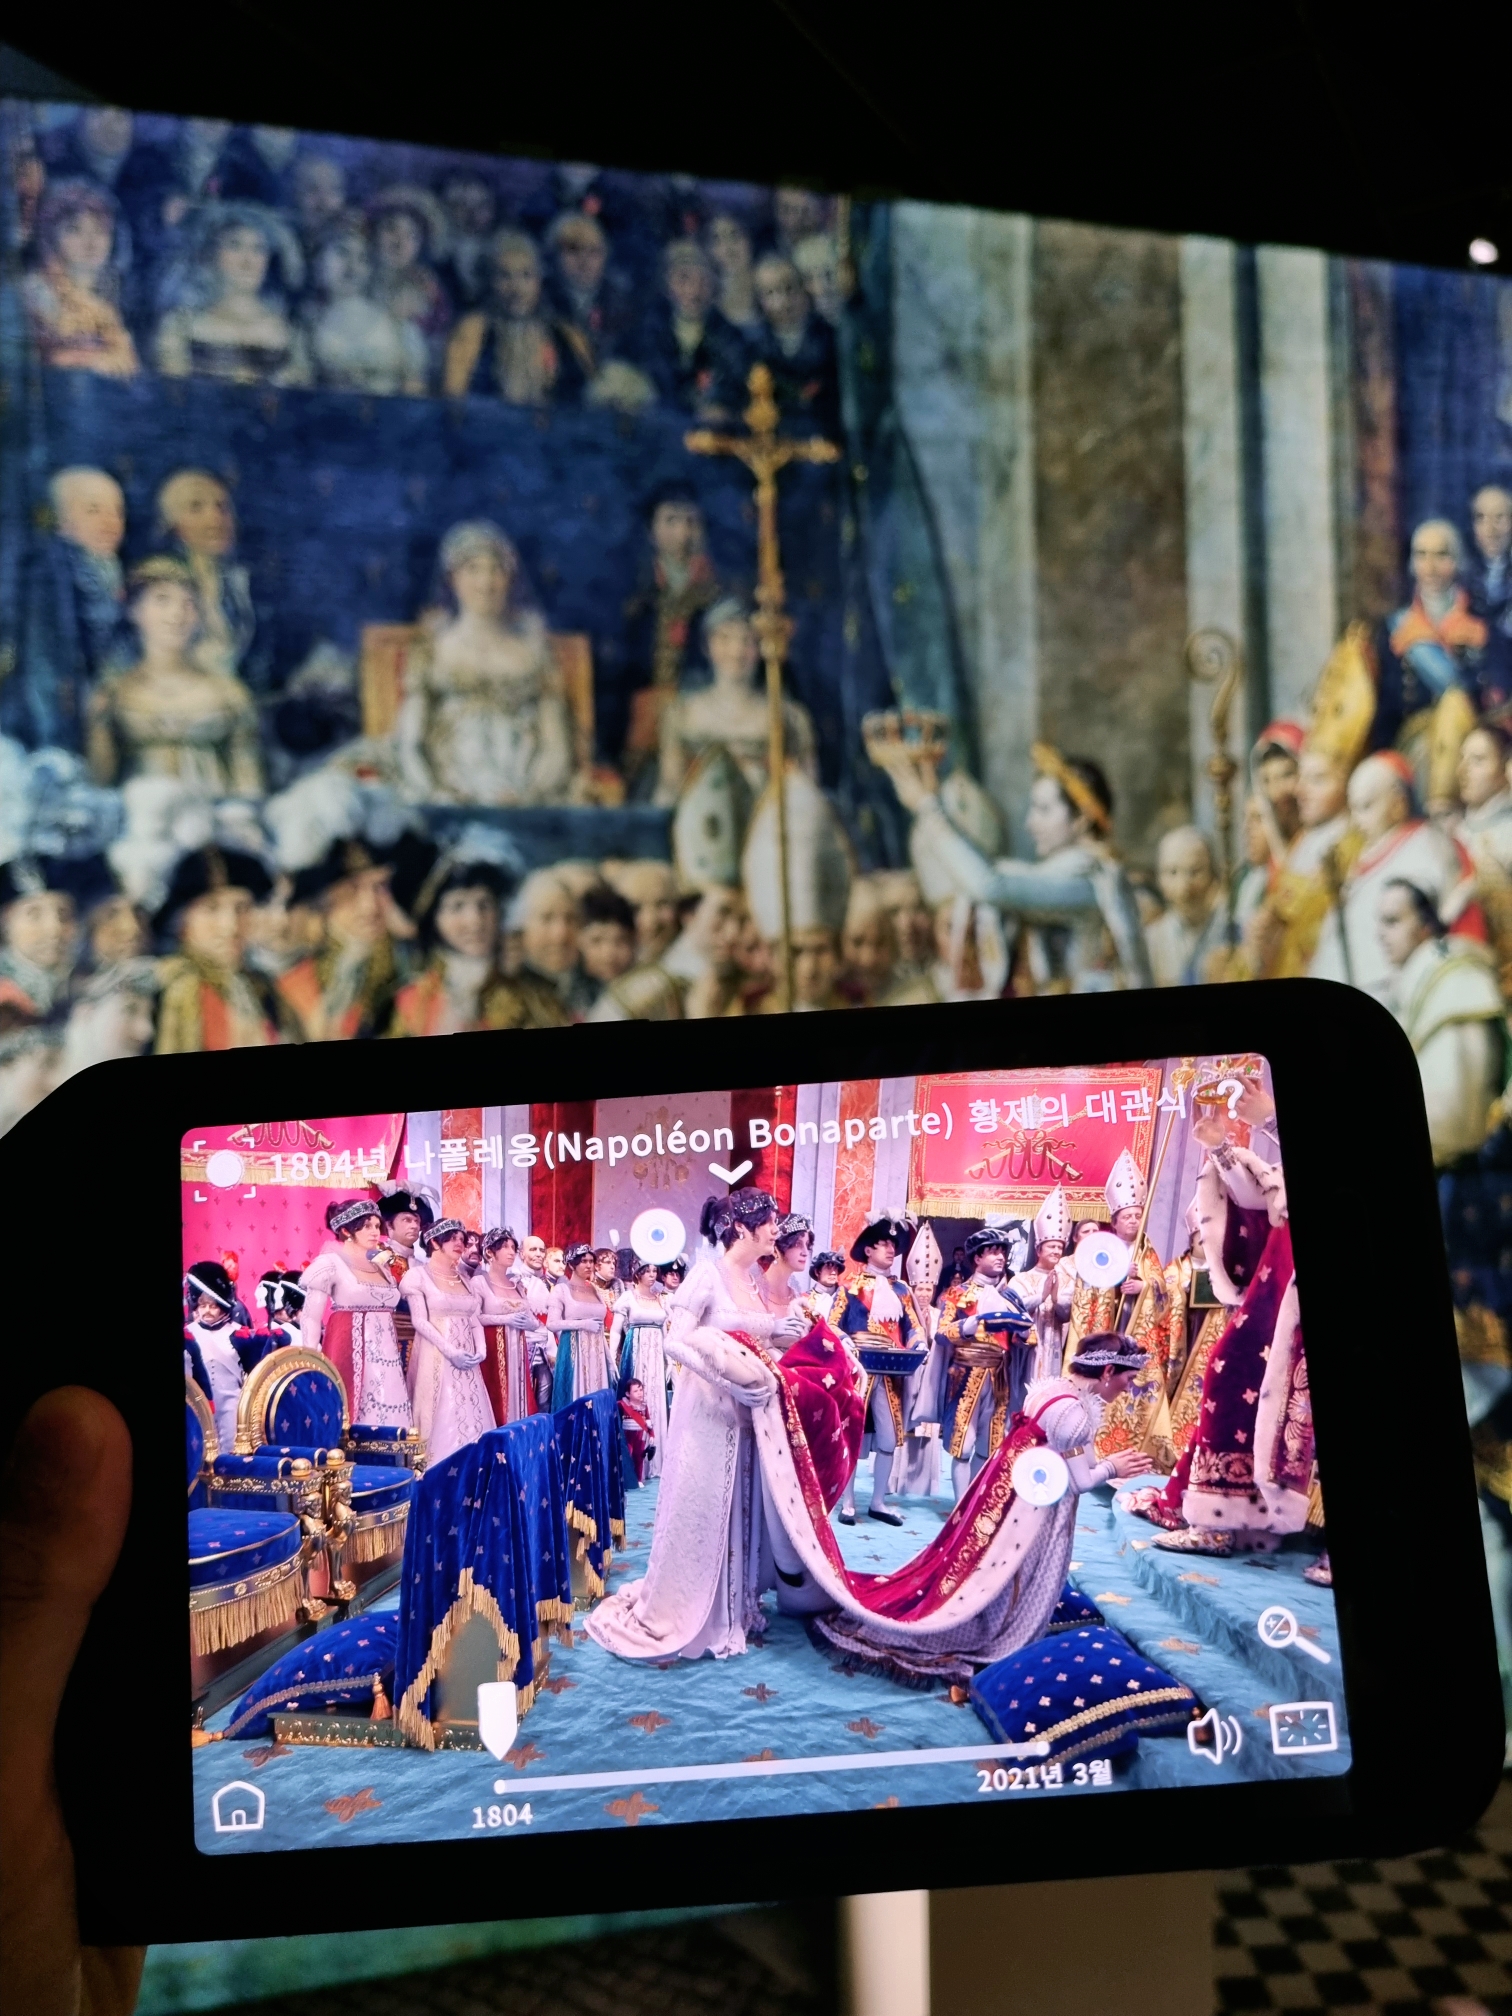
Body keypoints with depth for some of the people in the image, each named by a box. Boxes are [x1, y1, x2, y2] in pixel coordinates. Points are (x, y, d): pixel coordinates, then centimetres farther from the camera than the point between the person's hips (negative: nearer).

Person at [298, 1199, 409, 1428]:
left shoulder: (382, 1268, 15)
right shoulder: (331, 1263, -3)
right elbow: (310, 1317, -7)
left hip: (385, 1358, 6)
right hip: (350, 1355, -6)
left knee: (388, 1420, 2)